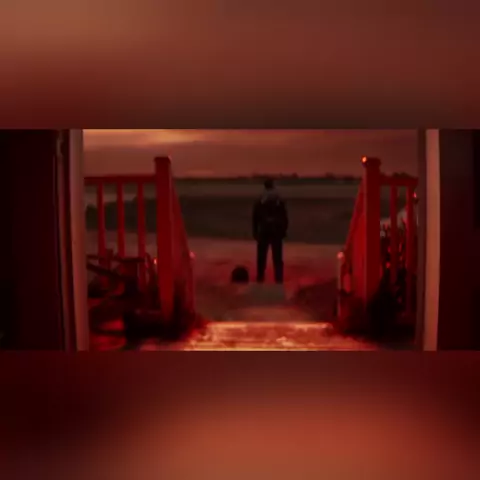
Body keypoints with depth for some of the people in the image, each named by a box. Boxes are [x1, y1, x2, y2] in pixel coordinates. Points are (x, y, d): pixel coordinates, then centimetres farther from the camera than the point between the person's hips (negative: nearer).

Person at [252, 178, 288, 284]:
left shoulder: (259, 202, -2)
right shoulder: (280, 201, -2)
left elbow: (255, 218, 0)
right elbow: (284, 217, -2)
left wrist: (255, 232, 5)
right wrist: (284, 230, 6)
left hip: (263, 231, 0)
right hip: (277, 231, 0)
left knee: (261, 257, 10)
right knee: (277, 258, 3)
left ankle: (260, 277, 11)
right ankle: (279, 278, 0)